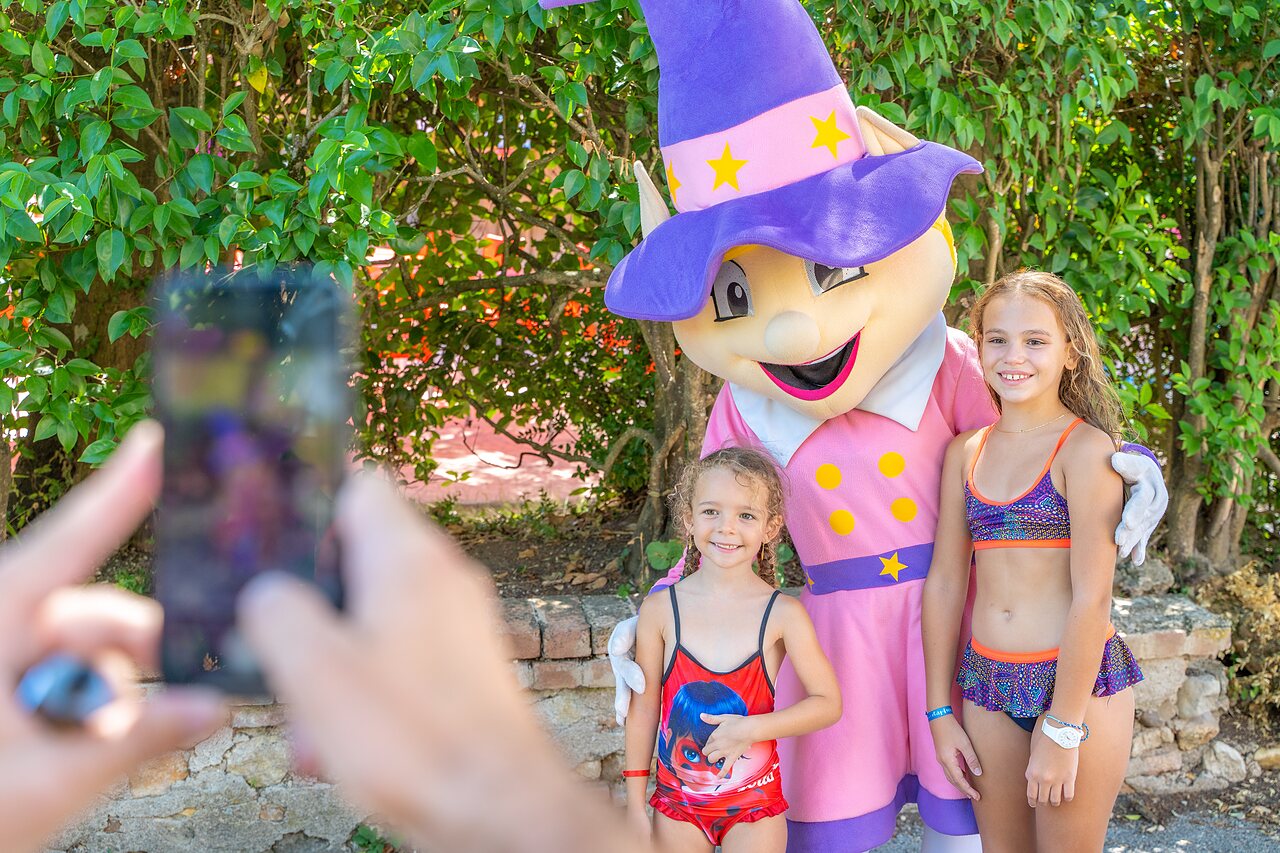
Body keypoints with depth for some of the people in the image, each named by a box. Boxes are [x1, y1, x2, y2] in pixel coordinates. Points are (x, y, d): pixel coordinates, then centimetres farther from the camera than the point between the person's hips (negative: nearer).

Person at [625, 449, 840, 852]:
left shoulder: (783, 614, -10)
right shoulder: (660, 609, -6)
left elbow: (828, 702, -6)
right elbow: (644, 706, 1)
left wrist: (751, 729, -19)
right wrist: (635, 801, 4)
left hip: (754, 808, -1)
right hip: (677, 802, 1)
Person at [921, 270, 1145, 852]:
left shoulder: (1086, 448, -10)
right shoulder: (965, 452, 7)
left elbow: (1091, 597, -14)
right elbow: (944, 582, 7)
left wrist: (1062, 729, -16)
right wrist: (940, 711, 7)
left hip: (1079, 679, -5)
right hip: (989, 686, 5)